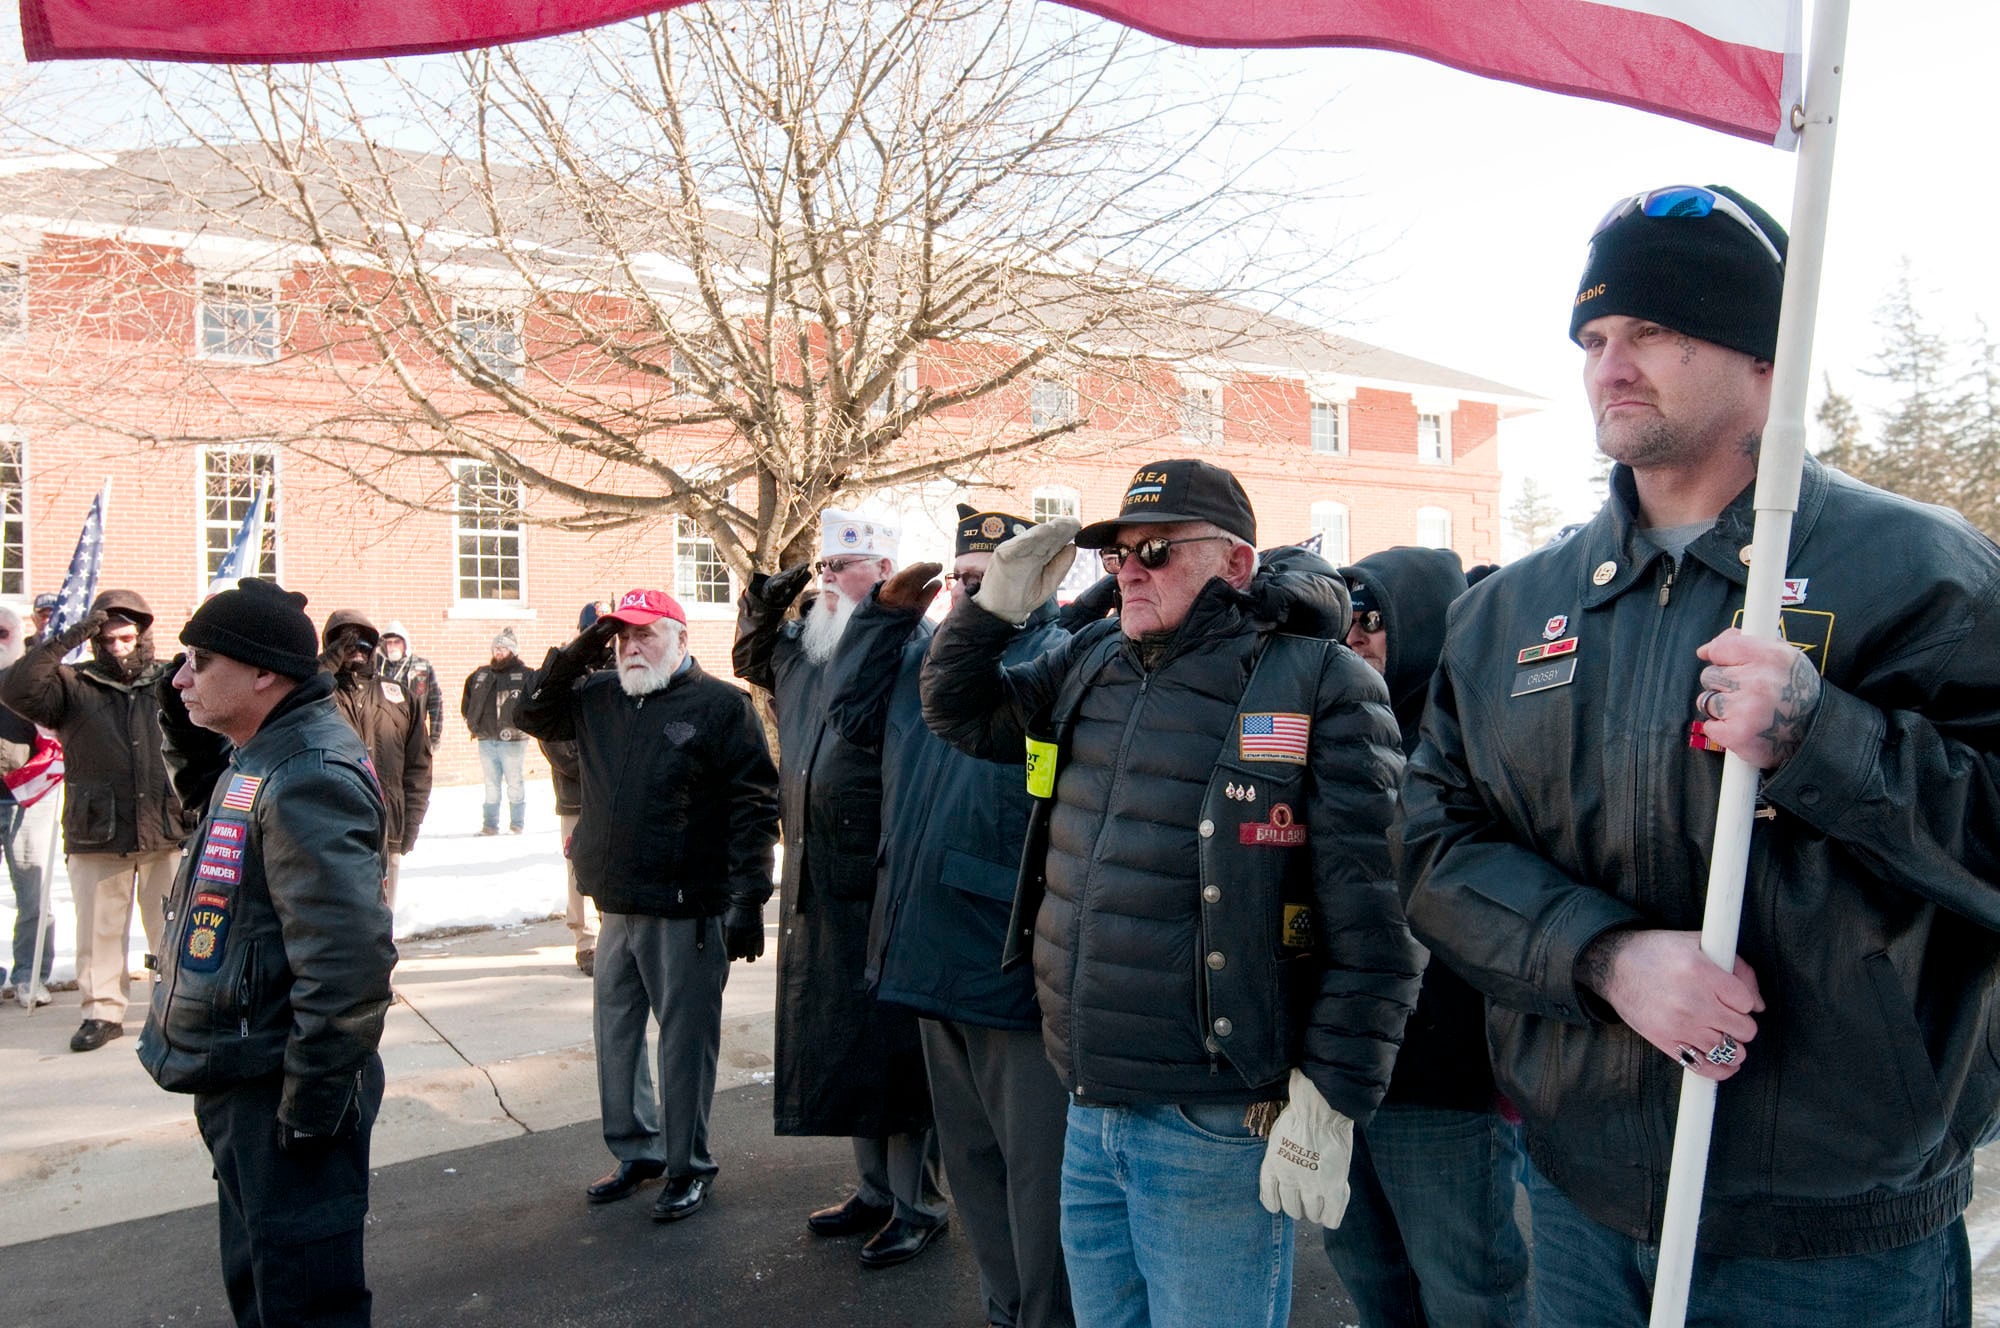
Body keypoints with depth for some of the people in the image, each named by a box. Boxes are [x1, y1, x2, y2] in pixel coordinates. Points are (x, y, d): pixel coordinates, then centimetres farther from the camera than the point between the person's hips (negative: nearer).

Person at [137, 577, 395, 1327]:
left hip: (277, 1096, -10)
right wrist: (184, 728, 9)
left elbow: (347, 955, -29)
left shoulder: (306, 779, -25)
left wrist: (313, 1101, -23)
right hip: (239, 1078, 10)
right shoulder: (257, 759, 7)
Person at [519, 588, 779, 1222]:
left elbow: (754, 806, -11)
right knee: (615, 1029, 17)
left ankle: (687, 1167, 19)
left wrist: (748, 898, -16)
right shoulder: (599, 696, 11)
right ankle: (637, 1150, 35)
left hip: (687, 910, -7)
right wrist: (576, 654, 5)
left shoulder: (721, 705, -8)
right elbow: (534, 714, 21)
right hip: (617, 905, 7)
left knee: (685, 1040, 4)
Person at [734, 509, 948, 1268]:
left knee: (892, 1043, 3)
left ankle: (917, 1204, 20)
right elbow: (750, 658, 32)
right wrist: (767, 597, 15)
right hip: (814, 885, 8)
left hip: (885, 885, -8)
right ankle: (874, 1190, 33)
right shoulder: (803, 649, 13)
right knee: (835, 1039, 17)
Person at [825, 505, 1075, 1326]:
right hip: (933, 955, 8)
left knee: (1037, 1168, 5)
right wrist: (888, 611, 7)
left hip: (1015, 968, -8)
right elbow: (852, 714, 13)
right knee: (971, 1159, 22)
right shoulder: (923, 653, 11)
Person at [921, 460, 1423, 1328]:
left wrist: (1330, 1101, -15)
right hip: (1088, 1110, 7)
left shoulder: (1319, 684, -12)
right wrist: (997, 602, 5)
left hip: (1216, 1127, -6)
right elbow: (957, 710, 21)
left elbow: (1373, 918, -15)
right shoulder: (1092, 664, 8)